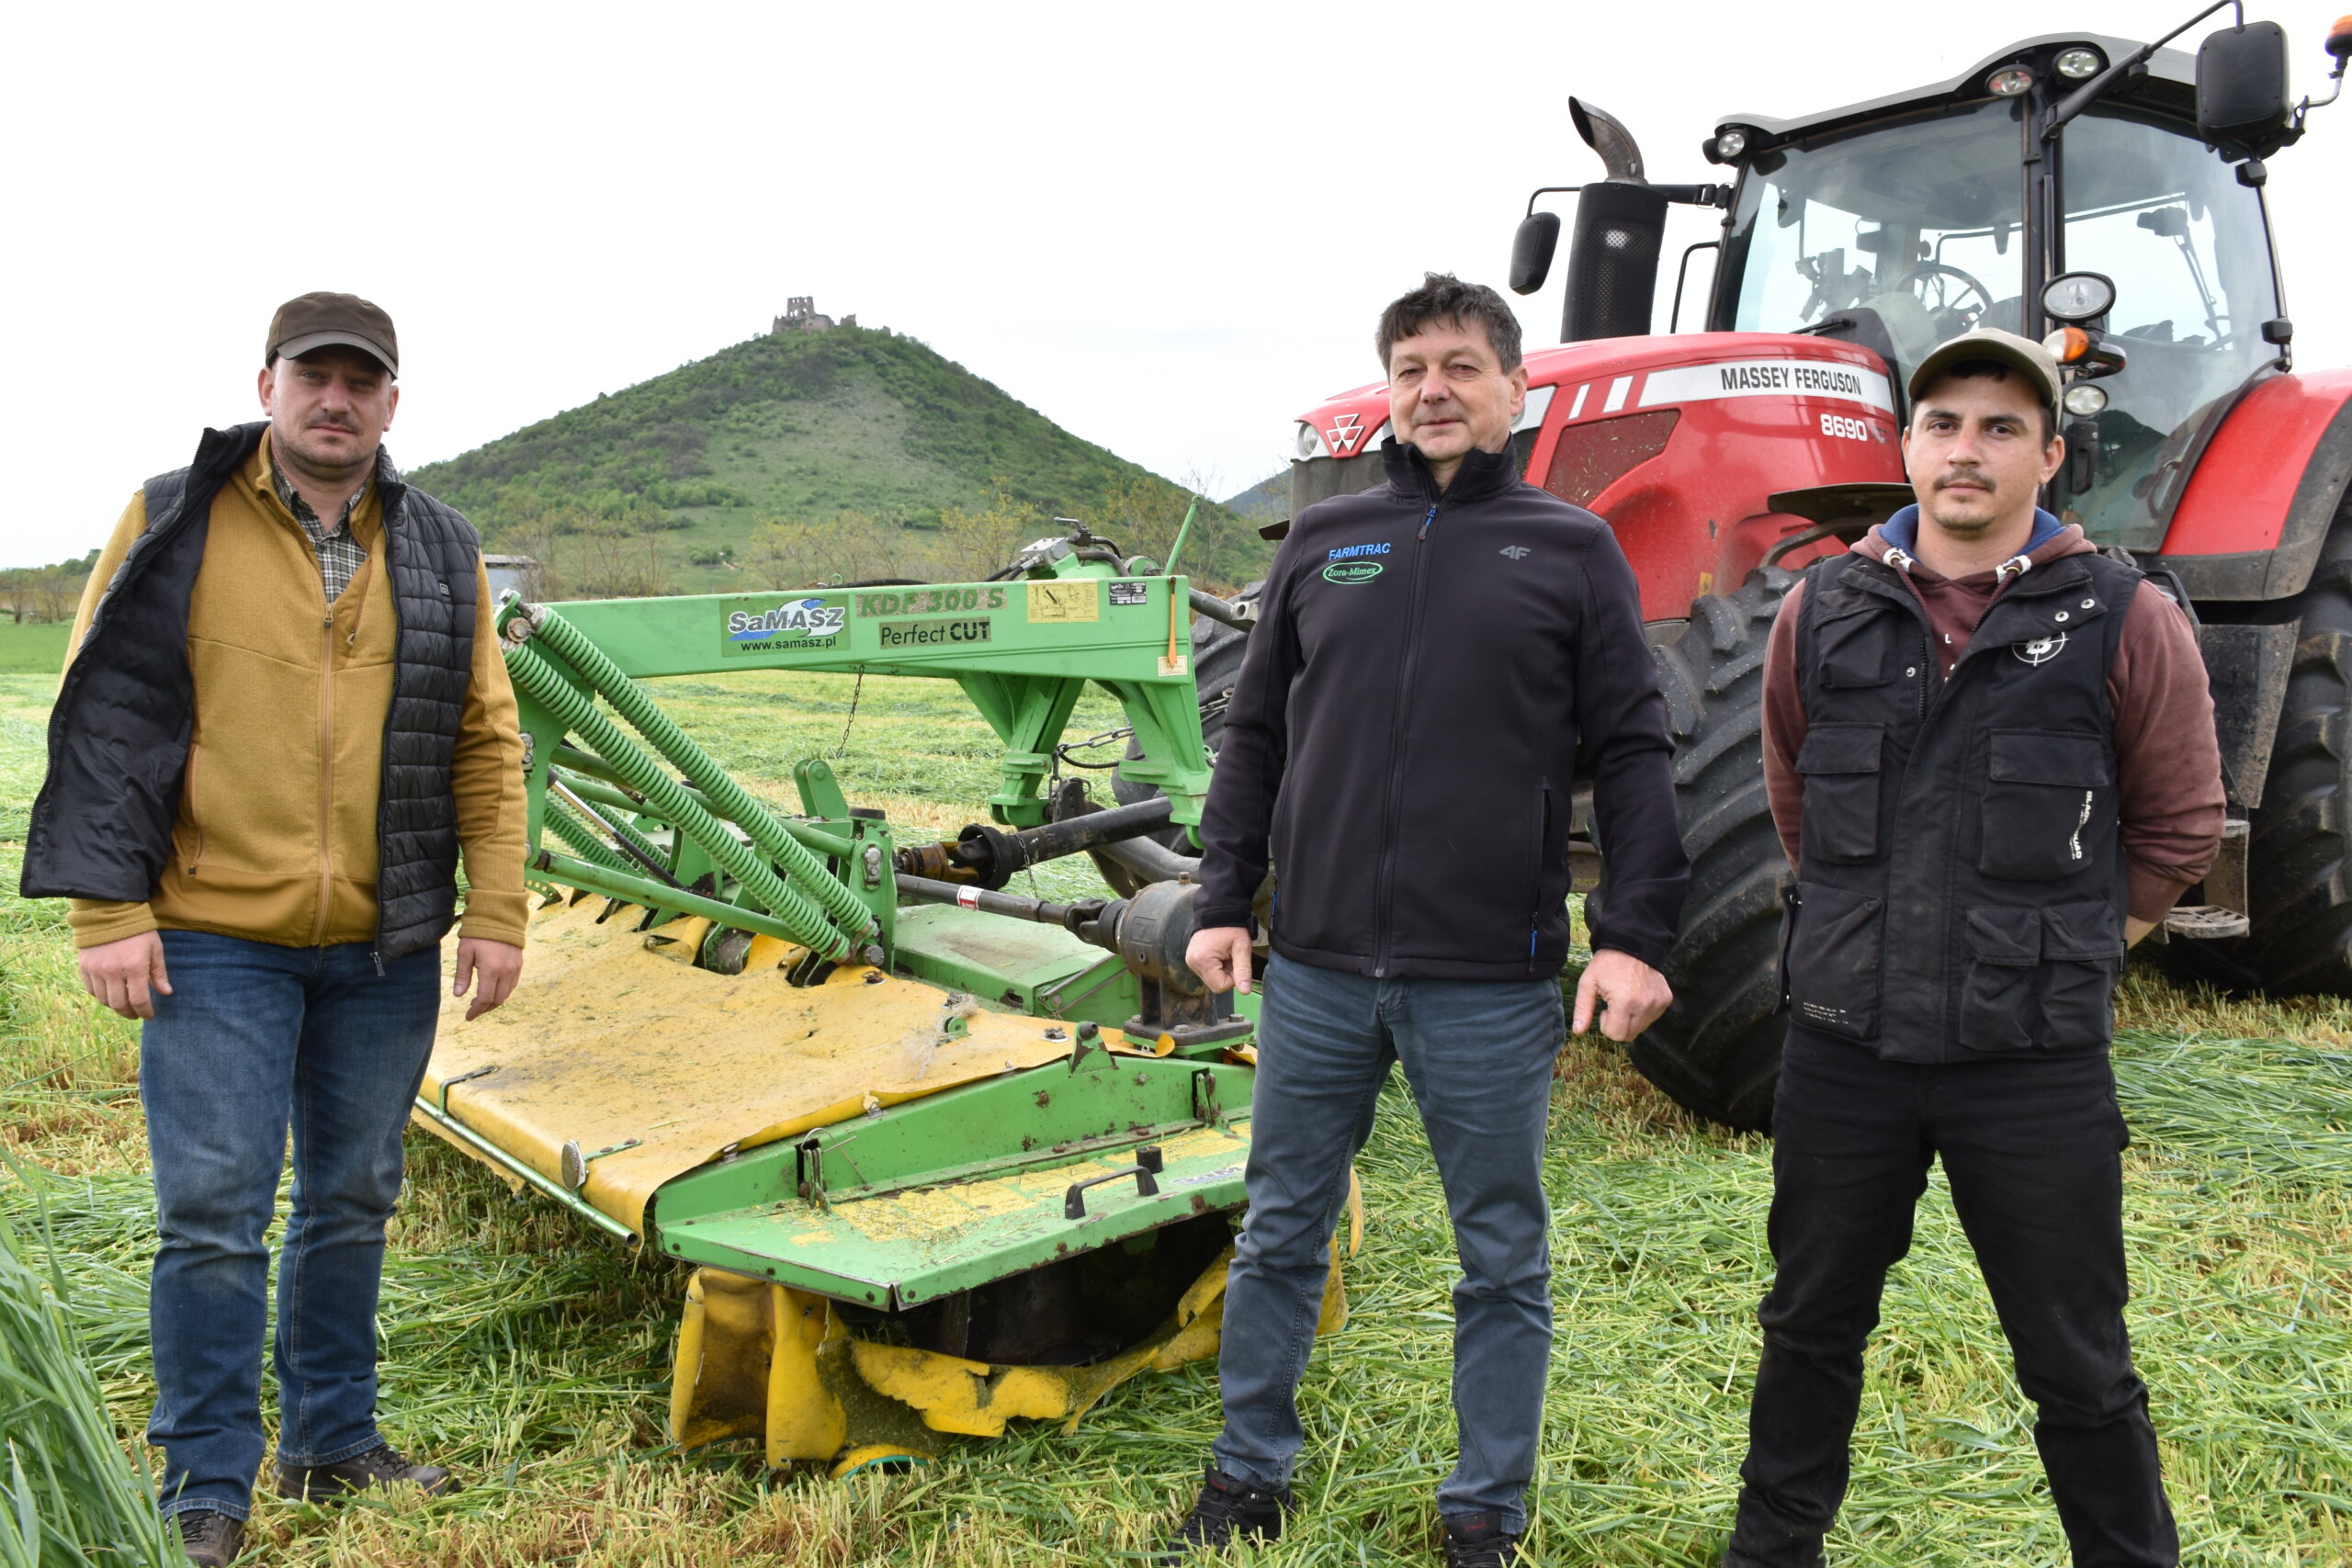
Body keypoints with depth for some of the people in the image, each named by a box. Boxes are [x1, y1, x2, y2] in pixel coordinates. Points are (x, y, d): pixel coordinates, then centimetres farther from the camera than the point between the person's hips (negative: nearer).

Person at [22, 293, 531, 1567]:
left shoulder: (440, 553, 9)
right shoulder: (175, 525, 0)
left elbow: (485, 742, 9)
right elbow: (104, 719, -2)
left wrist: (495, 913, 2)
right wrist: (108, 908, -9)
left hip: (385, 948, 3)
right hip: (214, 940, -3)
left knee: (352, 1205, 14)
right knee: (214, 1214, -1)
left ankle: (332, 1440, 31)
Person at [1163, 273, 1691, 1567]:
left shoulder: (1571, 551, 3)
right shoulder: (1322, 541, 9)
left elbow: (1632, 754, 1)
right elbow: (1256, 734, 12)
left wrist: (1636, 933, -7)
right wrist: (1222, 902, 7)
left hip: (1492, 982, -2)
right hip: (1318, 968, 3)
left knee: (1502, 1261, 10)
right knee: (1280, 1236, 14)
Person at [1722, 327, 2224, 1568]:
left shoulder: (2122, 622, -5)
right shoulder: (1823, 613, 2)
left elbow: (2177, 828, 4)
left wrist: (2058, 954, 4)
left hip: (2033, 1057, -2)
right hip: (1844, 1044, 3)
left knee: (2075, 1360, 11)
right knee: (1812, 1324, 19)